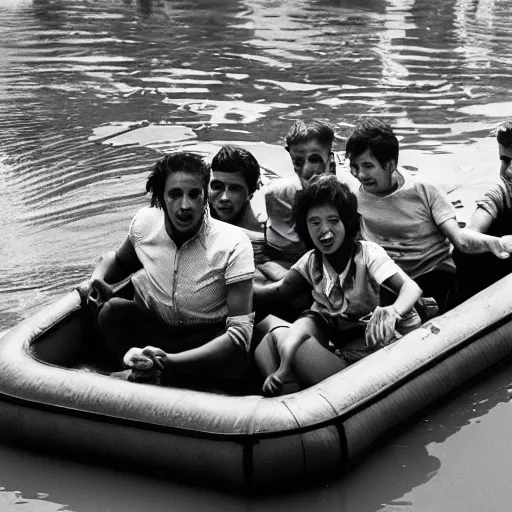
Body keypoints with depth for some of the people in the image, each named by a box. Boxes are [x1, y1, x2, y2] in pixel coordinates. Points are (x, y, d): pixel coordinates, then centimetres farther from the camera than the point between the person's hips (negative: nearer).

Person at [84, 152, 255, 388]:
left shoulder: (233, 244, -21)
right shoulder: (145, 222, -9)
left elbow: (240, 331, -27)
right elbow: (119, 259, 17)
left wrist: (168, 360, -39)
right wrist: (99, 278, -9)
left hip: (207, 341, -3)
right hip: (155, 329, 3)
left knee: (235, 357, -38)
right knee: (112, 310, -26)